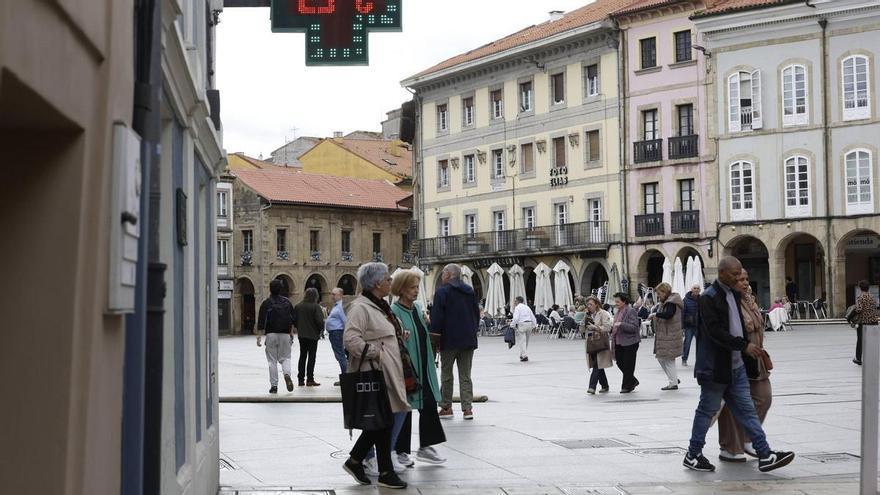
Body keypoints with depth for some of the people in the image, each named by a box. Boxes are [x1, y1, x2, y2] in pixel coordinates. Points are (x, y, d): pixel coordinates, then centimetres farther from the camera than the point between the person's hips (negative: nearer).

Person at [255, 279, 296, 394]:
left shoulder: (266, 303, -3)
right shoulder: (287, 302, 7)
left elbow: (261, 322, -7)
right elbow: (292, 320, 11)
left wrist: (259, 336, -4)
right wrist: (291, 333, 21)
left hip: (271, 334, -2)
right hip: (285, 334, 2)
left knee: (272, 360, 4)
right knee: (285, 358, 10)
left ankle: (274, 385, 3)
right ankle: (287, 374, -19)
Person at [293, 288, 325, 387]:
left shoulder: (298, 306, 1)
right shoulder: (315, 306, -14)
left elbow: (294, 319, 4)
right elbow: (319, 320, -18)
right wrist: (321, 329, 0)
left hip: (301, 335, 5)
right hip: (313, 335, -5)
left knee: (302, 356, 13)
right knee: (311, 356, 1)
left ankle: (301, 379, 14)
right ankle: (310, 379, -1)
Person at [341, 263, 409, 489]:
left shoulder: (379, 305, 17)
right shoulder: (361, 307, -15)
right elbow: (350, 339, -24)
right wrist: (375, 353, -20)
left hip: (387, 373, 10)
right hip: (374, 373, -10)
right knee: (383, 421, -3)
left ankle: (355, 461, 22)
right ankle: (386, 473, 6)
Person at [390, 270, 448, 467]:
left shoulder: (418, 308, 11)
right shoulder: (394, 311, -14)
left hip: (423, 368, 8)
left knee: (429, 405, 7)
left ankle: (425, 447, 17)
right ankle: (401, 451, 14)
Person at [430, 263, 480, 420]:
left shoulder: (442, 292, -7)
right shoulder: (470, 291, 11)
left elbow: (436, 318, -11)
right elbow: (477, 315, 15)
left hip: (449, 341, -5)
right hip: (468, 340, 5)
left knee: (446, 375, 6)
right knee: (465, 375, 7)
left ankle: (446, 407, 8)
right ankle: (467, 408, 1)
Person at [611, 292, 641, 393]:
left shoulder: (631, 311, -12)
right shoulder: (618, 312, 14)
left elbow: (634, 328, -19)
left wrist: (621, 324, -28)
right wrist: (611, 328, 7)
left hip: (629, 343, -8)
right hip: (619, 343, 8)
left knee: (628, 365, -1)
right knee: (620, 362, 10)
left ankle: (627, 386, 9)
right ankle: (633, 381, 27)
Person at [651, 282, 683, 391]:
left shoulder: (671, 303, -16)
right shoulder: (665, 302, 14)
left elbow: (668, 314, -32)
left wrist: (656, 314, -24)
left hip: (670, 336, -10)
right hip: (663, 335, 10)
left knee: (668, 359, -3)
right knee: (661, 358, 14)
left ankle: (673, 383, 6)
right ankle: (674, 378, 22)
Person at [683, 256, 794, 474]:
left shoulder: (734, 294, 12)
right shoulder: (708, 298, -14)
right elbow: (715, 331, -22)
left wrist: (750, 354, 15)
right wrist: (744, 345, -23)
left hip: (736, 366, 8)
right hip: (715, 367, -8)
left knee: (747, 410, 7)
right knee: (707, 410, 3)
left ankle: (764, 455, 7)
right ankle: (692, 455, 15)